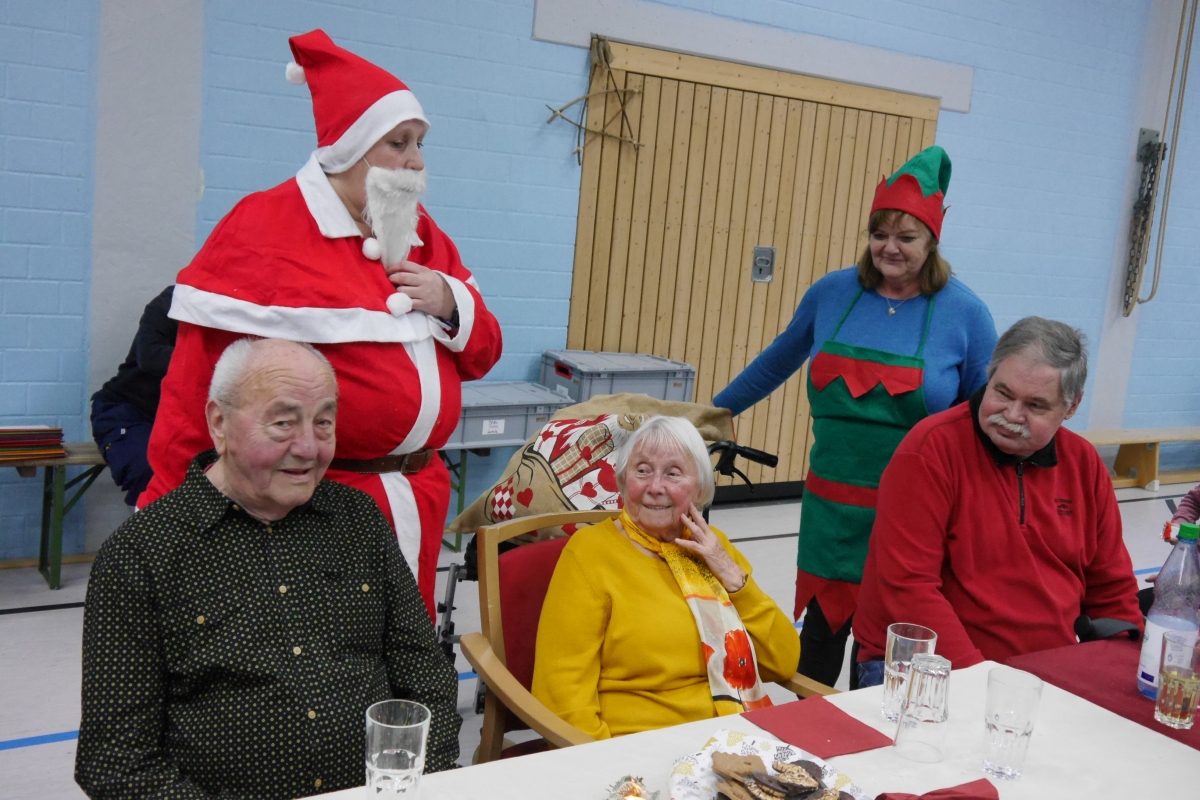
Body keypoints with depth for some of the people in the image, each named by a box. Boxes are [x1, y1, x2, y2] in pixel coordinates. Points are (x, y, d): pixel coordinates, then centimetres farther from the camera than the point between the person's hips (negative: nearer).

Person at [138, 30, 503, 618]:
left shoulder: (422, 234, 13)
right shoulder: (263, 226, -7)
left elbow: (482, 354, 18)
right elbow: (201, 379, -9)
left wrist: (449, 302, -3)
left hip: (418, 502, 6)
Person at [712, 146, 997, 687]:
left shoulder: (963, 312, -4)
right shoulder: (833, 293, 3)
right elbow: (778, 361, 19)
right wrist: (716, 411, 25)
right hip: (831, 503, 3)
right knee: (820, 629, 11)